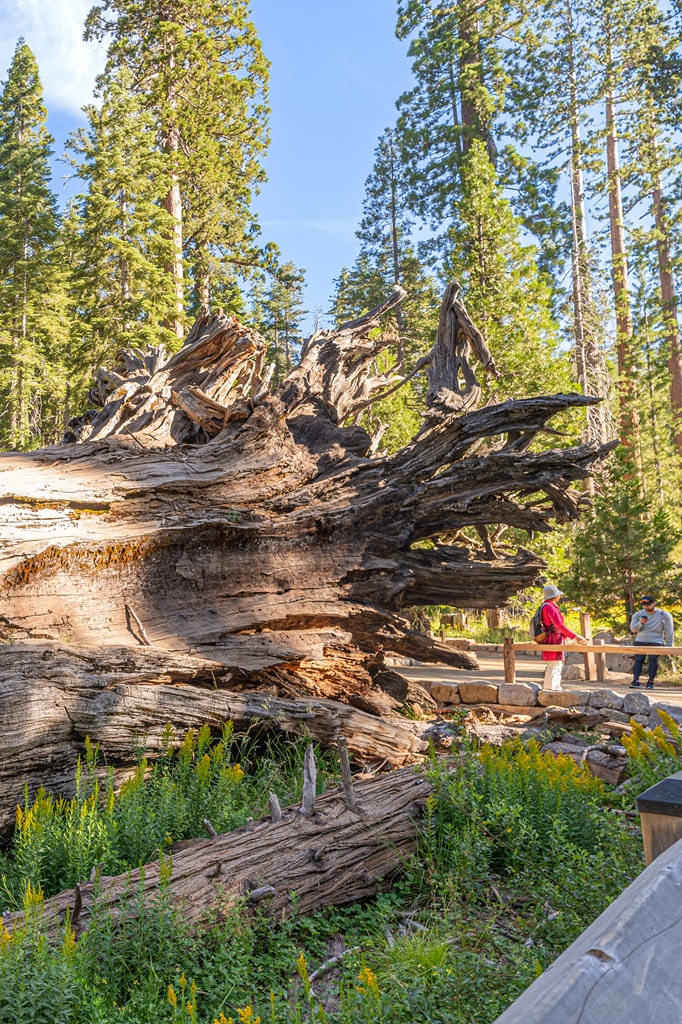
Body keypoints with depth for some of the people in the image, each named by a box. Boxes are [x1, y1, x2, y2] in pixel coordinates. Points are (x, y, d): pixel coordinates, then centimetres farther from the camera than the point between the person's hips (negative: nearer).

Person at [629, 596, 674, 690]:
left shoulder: (664, 615, 0)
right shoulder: (638, 614, 8)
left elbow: (669, 631, 0)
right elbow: (633, 629, 3)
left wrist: (669, 645, -6)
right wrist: (640, 623, -16)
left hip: (656, 642, -2)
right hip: (640, 641, 3)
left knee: (653, 659, -21)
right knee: (638, 659, -14)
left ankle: (650, 681, -17)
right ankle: (635, 680, -21)